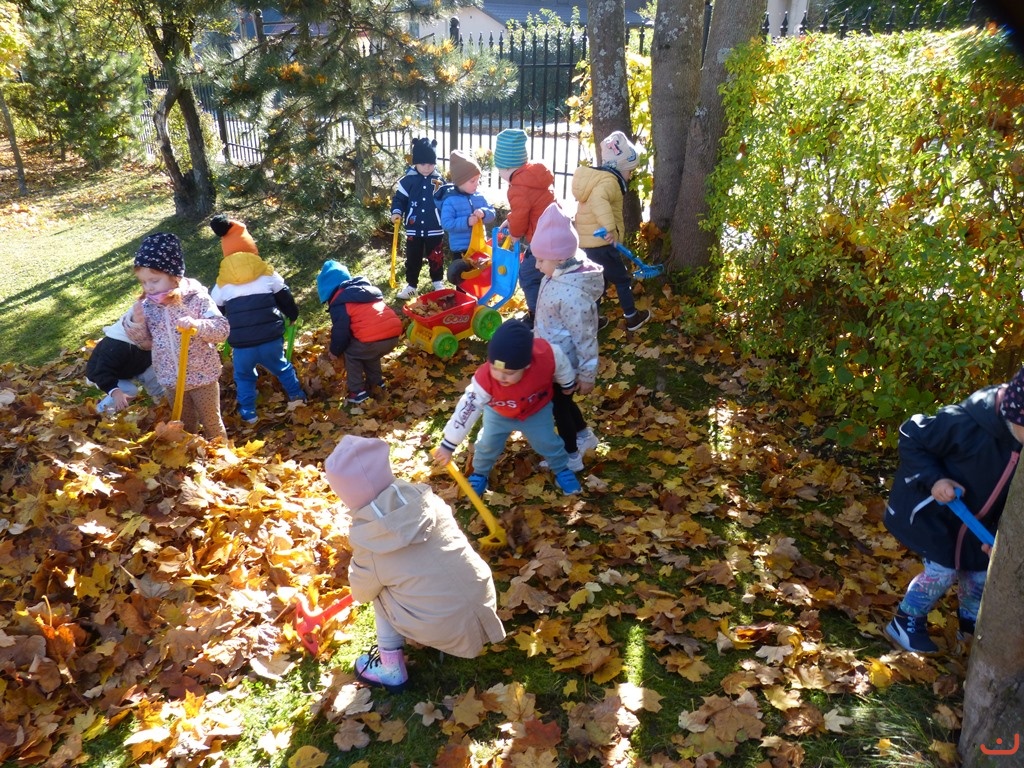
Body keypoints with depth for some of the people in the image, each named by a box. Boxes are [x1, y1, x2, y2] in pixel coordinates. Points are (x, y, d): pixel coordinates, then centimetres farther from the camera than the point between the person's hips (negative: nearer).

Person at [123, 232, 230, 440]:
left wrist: (198, 325, -38)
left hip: (202, 376, -4)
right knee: (184, 425, 22)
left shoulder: (197, 298, -17)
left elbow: (222, 329, -21)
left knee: (211, 423, 12)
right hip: (171, 380, 4)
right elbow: (146, 342, 7)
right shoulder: (147, 305, -3)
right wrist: (135, 323, -12)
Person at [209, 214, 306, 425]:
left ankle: (248, 413, 23)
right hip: (271, 338, 0)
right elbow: (285, 299, 13)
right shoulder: (268, 274, 2)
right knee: (282, 367, 26)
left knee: (243, 376, 21)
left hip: (241, 343, 0)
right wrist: (293, 316, 31)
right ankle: (296, 395, 36)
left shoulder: (222, 283, 5)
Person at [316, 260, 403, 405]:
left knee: (350, 354, 20)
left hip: (374, 339, -8)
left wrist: (334, 351, 25)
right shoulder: (365, 289, 29)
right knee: (367, 351, 36)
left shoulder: (339, 303, 5)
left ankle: (358, 392, 18)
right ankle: (376, 382, 40)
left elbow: (340, 331, 5)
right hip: (394, 333, 8)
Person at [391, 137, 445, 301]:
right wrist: (396, 212, -15)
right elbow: (399, 198, 1)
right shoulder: (408, 180, -5)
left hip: (434, 229, 0)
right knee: (412, 258, 10)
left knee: (435, 257, 14)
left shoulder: (439, 180, -3)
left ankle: (438, 281, 32)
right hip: (413, 229, 0)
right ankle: (411, 285, 22)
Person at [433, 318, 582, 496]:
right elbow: (466, 410, -37)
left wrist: (568, 384, 4)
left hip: (537, 411, 1)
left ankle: (562, 470, 45)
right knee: (487, 444, 11)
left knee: (547, 443, 14)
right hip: (498, 414, 0)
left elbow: (561, 363, -17)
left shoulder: (546, 356, -42)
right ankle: (480, 474, 43)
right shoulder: (484, 379, -43)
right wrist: (448, 445, -33)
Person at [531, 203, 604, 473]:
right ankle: (584, 436, 52)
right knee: (560, 399, 28)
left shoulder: (572, 294, -35)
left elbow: (585, 337, -26)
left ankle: (571, 457, 36)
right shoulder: (558, 275, -6)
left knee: (559, 404, 13)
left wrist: (587, 374, -17)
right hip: (553, 357, 9)